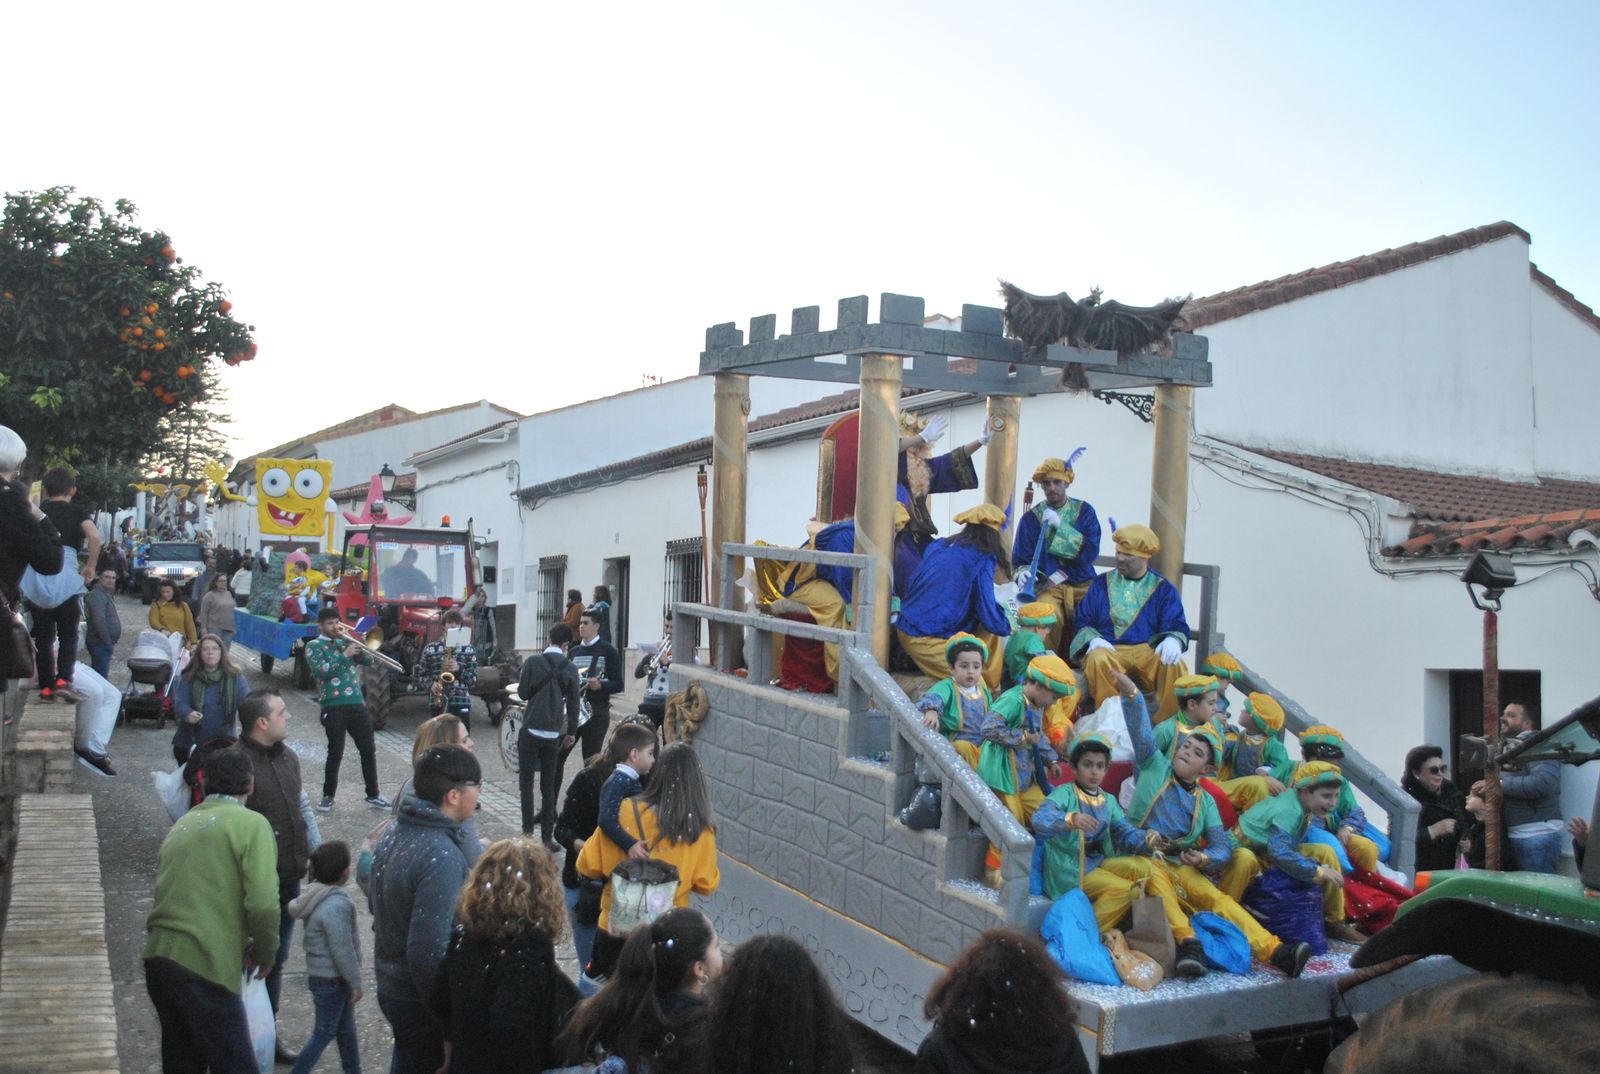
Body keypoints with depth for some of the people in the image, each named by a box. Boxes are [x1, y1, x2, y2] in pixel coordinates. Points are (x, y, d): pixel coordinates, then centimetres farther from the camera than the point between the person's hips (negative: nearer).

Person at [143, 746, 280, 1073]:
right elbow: (262, 903, -16)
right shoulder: (251, 824, -5)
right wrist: (264, 954, 2)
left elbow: (165, 891, 17)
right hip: (207, 967, -7)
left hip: (158, 957, 7)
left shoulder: (182, 824, 17)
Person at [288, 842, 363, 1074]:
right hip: (331, 980, -10)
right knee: (325, 1033, 4)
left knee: (346, 1029, 19)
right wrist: (355, 982, -14)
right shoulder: (336, 906, -28)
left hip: (323, 974, 10)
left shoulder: (318, 896, 4)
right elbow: (342, 951, -25)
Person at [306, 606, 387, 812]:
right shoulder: (314, 646, 2)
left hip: (357, 703, 5)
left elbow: (368, 660, 9)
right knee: (335, 753, -3)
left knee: (368, 750, 5)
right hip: (334, 706, -5)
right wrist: (345, 655, -16)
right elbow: (321, 671, -13)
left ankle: (373, 795, 14)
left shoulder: (345, 642, 17)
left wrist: (355, 644, -6)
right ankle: (328, 796, 12)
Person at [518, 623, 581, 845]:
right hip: (553, 733, 2)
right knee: (548, 785, 8)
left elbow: (522, 693, -5)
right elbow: (573, 702, 2)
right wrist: (571, 732, 11)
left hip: (530, 729, -2)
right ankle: (546, 836, 7)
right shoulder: (570, 669, -1)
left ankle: (528, 830, 1)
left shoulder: (533, 662, -8)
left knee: (526, 782, 6)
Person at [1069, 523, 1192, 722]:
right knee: (1098, 660, -36)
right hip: (1109, 650, 0)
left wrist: (1172, 640, -20)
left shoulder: (1164, 589, 16)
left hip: (1149, 652, 0)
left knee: (1174, 665, -33)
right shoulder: (1101, 584, 19)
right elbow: (1083, 622, 14)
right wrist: (1093, 640, -10)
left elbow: (1178, 627, 6)